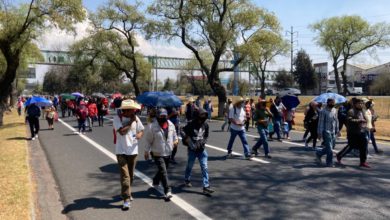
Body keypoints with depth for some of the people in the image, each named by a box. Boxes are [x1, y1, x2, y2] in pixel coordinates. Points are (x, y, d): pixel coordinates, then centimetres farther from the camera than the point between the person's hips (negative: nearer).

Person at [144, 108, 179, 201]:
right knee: (163, 171, -11)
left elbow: (174, 135, 18)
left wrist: (176, 140, -2)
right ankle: (167, 191, -7)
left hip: (168, 153, 6)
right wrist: (146, 151, -4)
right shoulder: (152, 126, -13)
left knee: (162, 170, 20)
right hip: (157, 153, -6)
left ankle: (155, 182, 47)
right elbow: (148, 140, -7)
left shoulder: (171, 125, 2)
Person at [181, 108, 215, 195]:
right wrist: (189, 142, -18)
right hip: (192, 150, -3)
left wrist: (203, 142, -6)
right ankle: (187, 180, 42)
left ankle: (206, 186, 0)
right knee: (190, 166, 16)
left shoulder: (205, 125, -2)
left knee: (204, 167, -3)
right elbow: (183, 132, -11)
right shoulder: (191, 125, -15)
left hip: (202, 149, 3)